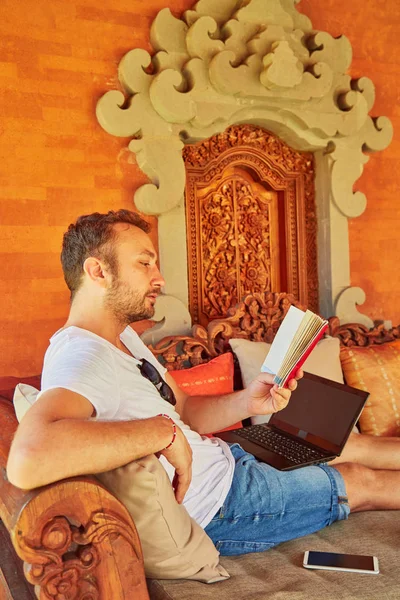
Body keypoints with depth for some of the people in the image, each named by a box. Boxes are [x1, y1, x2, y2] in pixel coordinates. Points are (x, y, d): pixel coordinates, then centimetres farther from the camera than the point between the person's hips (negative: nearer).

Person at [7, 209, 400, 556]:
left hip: (223, 459, 9)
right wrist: (164, 431, -39)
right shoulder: (82, 357, -31)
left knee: (348, 445, 21)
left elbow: (183, 409, 6)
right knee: (362, 481, 11)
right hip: (217, 506, -9)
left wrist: (247, 403, -15)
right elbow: (27, 460, -51)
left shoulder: (122, 337, 3)